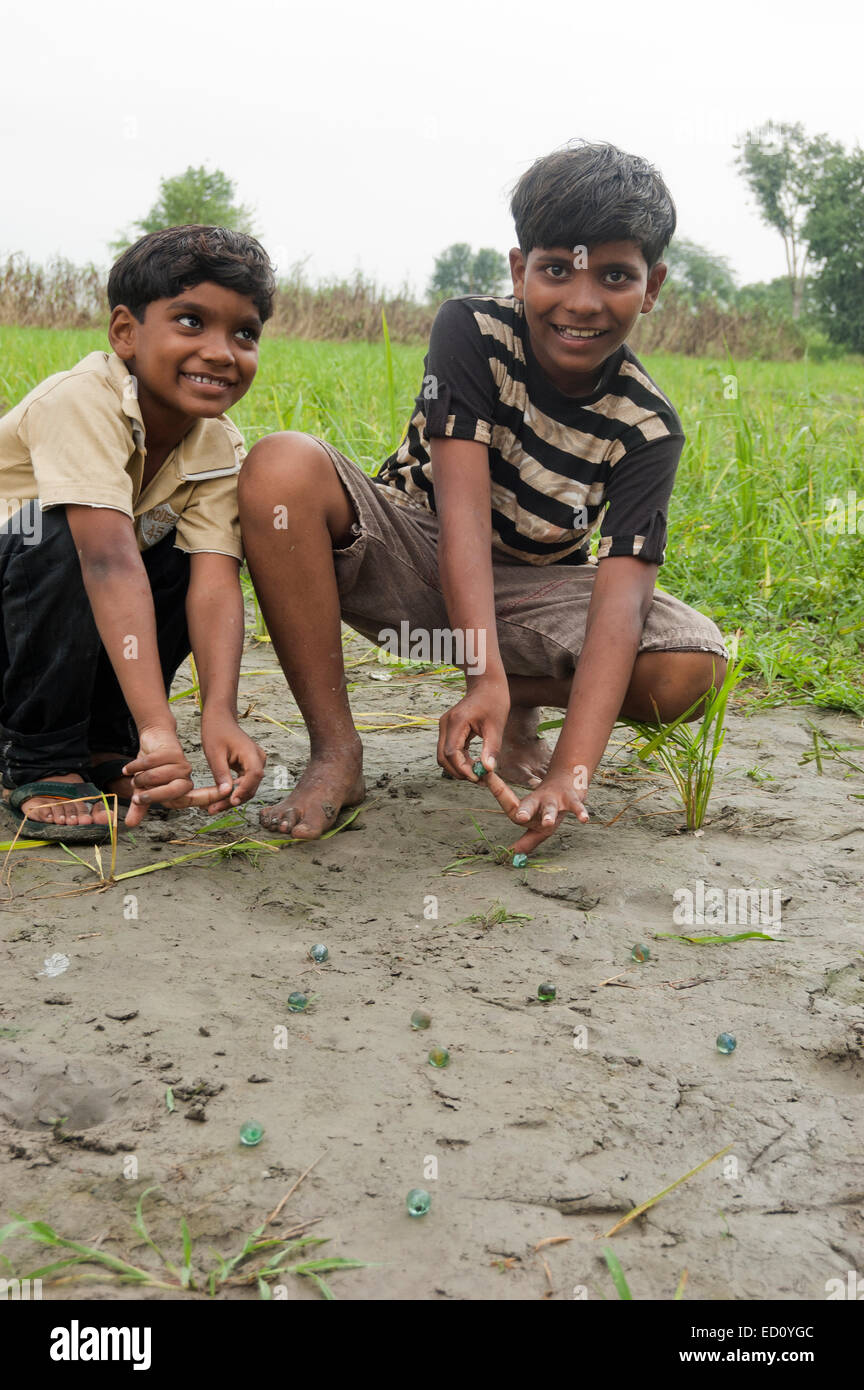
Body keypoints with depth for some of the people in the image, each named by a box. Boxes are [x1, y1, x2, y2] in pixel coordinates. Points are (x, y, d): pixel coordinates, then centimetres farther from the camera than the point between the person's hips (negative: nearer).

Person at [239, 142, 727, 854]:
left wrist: (572, 772, -40)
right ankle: (335, 751, -22)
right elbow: (462, 509, -28)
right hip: (412, 561, 0)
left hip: (528, 588, 1)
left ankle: (521, 705, 5)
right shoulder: (473, 331, -17)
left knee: (693, 665, -26)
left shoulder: (647, 428, -15)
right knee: (281, 466, -31)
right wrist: (485, 677, -42)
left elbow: (619, 595, -27)